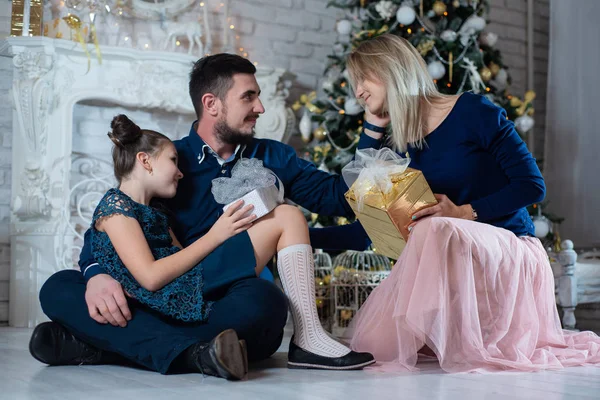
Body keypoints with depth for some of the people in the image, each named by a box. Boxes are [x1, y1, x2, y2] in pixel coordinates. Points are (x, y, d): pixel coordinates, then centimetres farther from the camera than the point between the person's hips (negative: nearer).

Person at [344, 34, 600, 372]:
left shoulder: (473, 111, -9)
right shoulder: (404, 144, 9)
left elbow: (533, 186, -11)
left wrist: (464, 212, -22)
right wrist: (373, 125, 2)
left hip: (510, 253, -6)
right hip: (453, 264, 6)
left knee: (436, 230, -37)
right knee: (373, 341, -11)